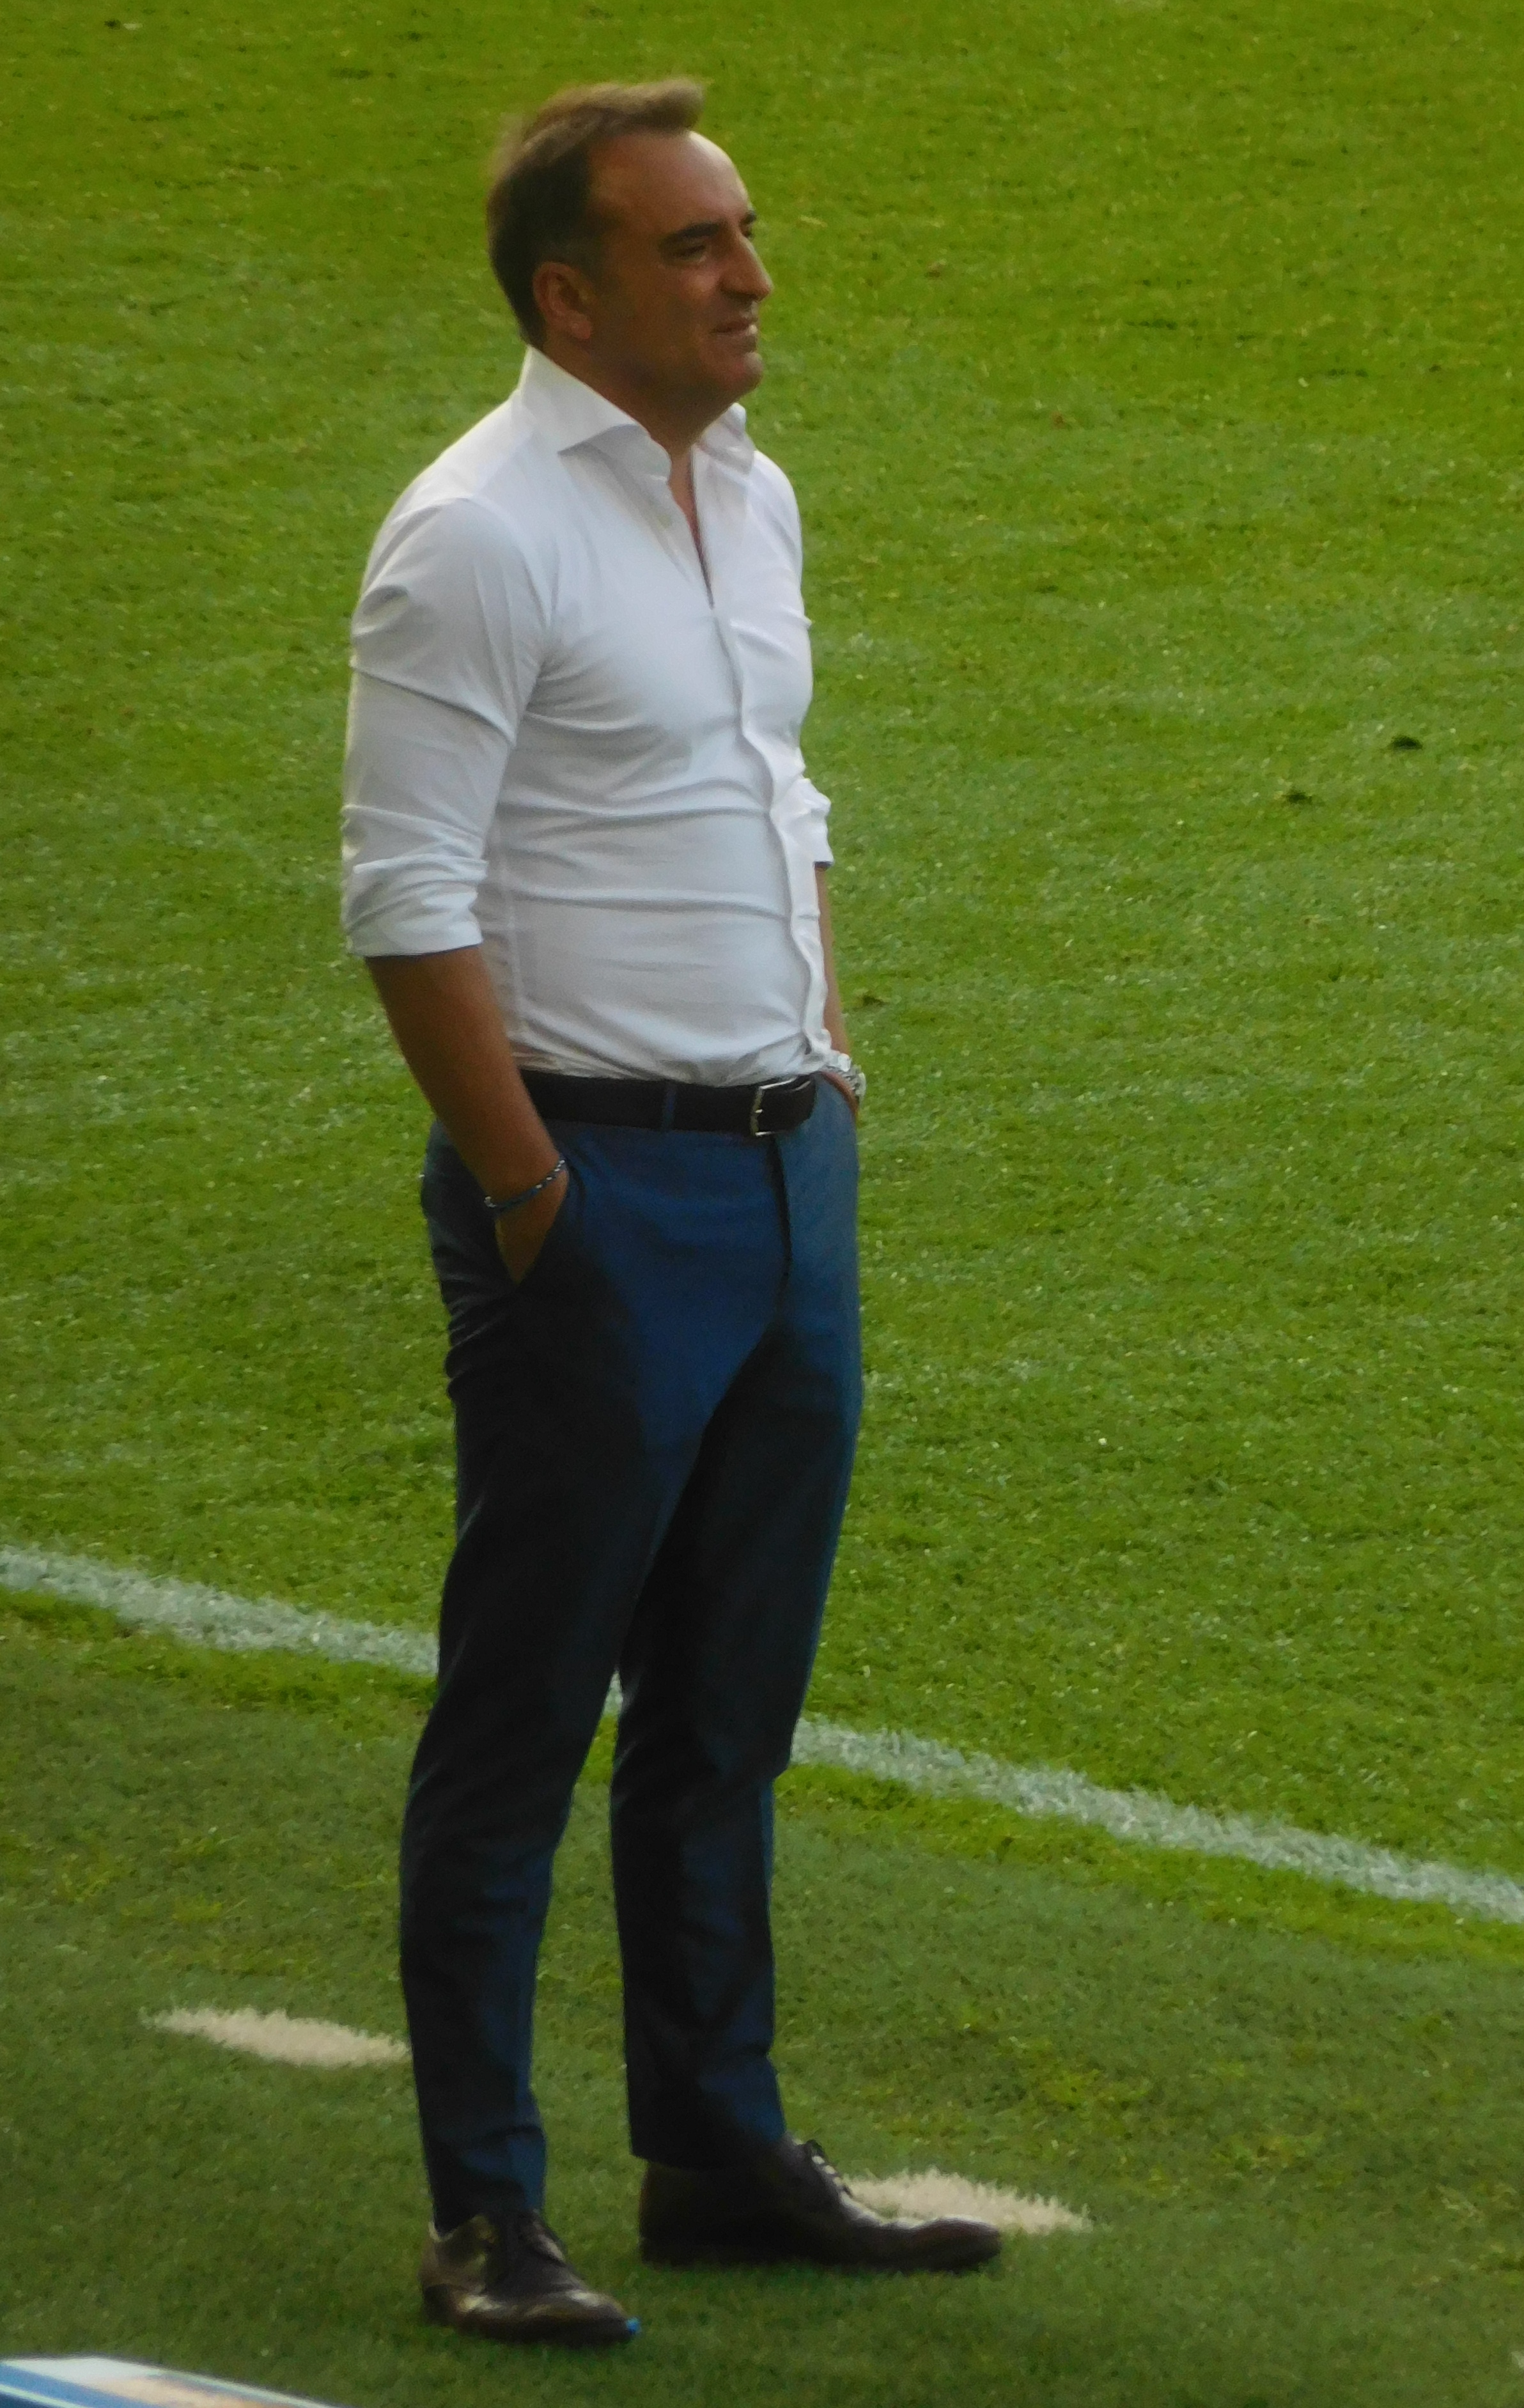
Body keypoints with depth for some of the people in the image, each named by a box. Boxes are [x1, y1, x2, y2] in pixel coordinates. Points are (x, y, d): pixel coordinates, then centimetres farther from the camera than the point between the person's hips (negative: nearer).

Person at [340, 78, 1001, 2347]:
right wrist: (533, 1200, -17)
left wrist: (826, 1082, 16)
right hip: (600, 1183, -8)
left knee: (729, 1710, 15)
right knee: (523, 1716, -2)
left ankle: (723, 2155, 25)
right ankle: (486, 2217, 3)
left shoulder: (752, 499, 13)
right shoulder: (481, 534, -13)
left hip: (787, 1168, 8)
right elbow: (408, 899, -16)